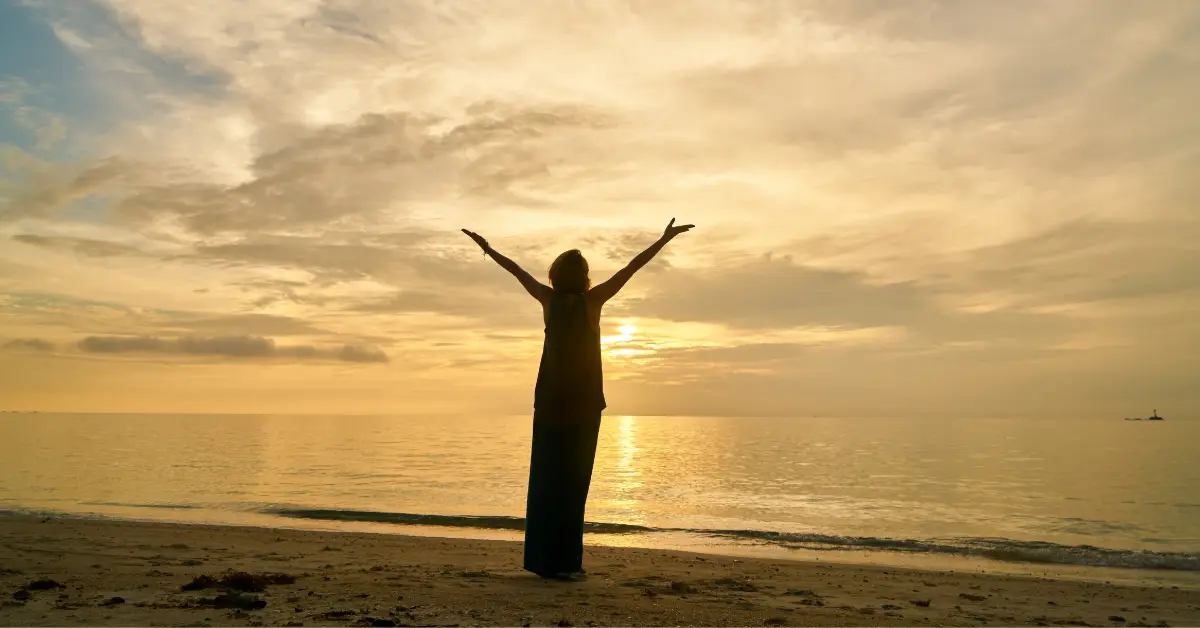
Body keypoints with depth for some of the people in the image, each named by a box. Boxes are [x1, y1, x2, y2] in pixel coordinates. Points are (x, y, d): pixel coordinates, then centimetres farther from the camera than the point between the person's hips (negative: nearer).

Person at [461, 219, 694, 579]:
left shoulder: (549, 299, 0)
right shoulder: (592, 300, -8)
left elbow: (517, 270, 13)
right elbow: (632, 267, -5)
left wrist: (486, 248, 26)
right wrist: (665, 238, 1)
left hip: (549, 400, 4)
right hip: (583, 401, -4)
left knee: (546, 477, 9)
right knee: (572, 480, -1)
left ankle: (543, 558, 16)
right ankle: (561, 562, 1)